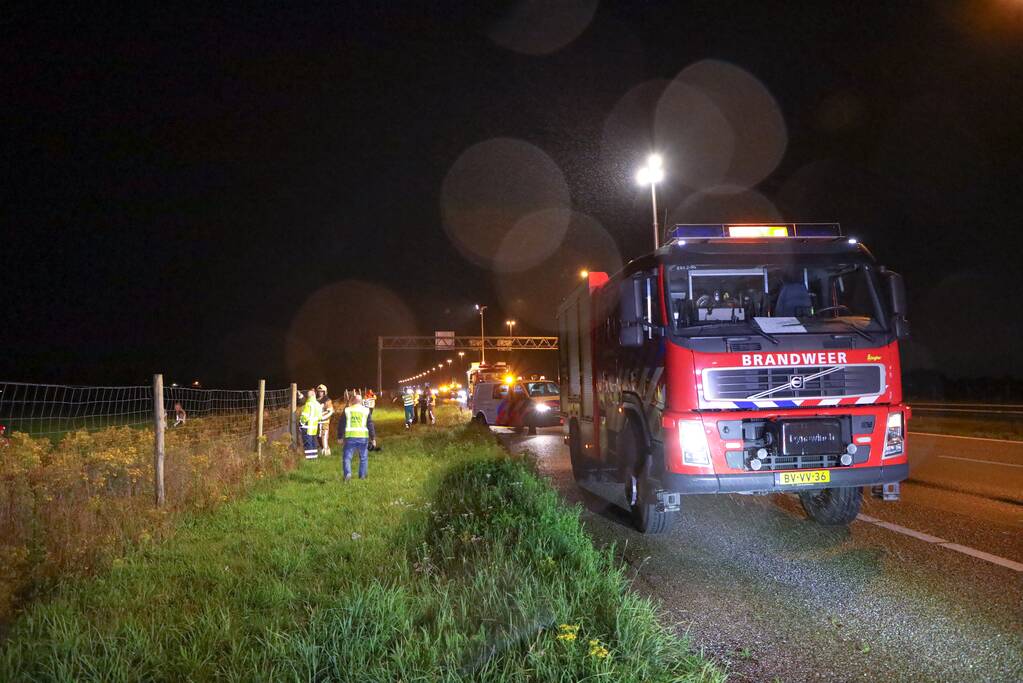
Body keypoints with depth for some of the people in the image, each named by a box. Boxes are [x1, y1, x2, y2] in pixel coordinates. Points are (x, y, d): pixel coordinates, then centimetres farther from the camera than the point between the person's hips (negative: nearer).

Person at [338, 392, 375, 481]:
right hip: (363, 437, 1)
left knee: (347, 456, 2)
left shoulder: (346, 410, 7)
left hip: (350, 437, -1)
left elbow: (341, 424, 9)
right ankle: (362, 476, 14)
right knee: (363, 457, 13)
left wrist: (339, 437, 17)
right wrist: (373, 438, 7)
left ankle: (348, 474, -17)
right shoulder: (366, 410, 7)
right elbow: (370, 425, 5)